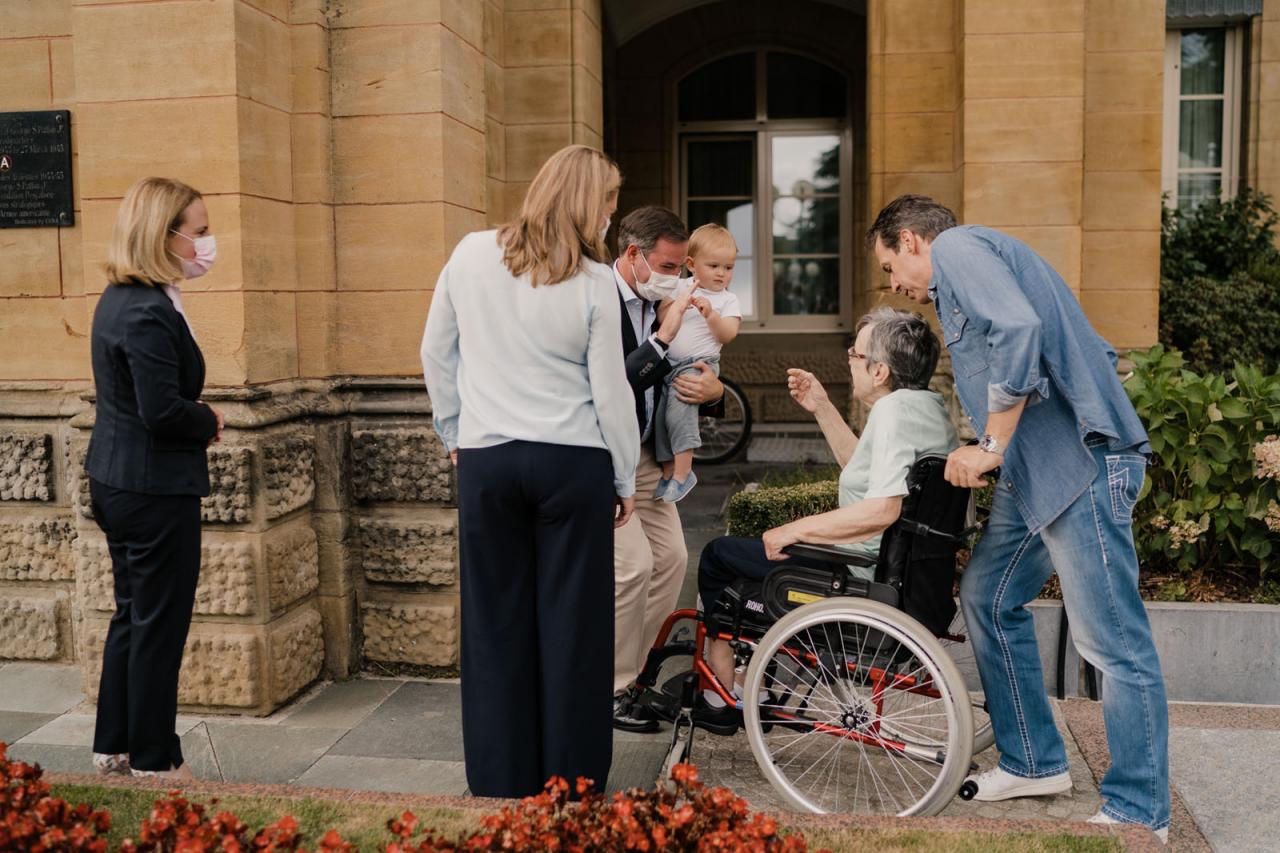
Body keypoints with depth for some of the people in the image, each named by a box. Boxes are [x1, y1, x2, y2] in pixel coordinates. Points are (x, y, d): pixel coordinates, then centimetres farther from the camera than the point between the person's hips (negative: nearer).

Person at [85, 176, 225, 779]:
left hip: (115, 480, 10)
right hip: (156, 489, -10)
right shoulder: (148, 312, -21)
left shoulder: (120, 299, 10)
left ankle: (114, 748, 32)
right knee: (159, 625, 3)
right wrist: (210, 421, -8)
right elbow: (163, 411, -26)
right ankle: (153, 762, 16)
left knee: (133, 615, 20)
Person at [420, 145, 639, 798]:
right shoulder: (593, 280, -7)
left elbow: (435, 354, 9)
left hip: (485, 457, 3)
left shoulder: (471, 254, 2)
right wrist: (625, 478, 8)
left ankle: (502, 781, 20)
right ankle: (572, 778, 17)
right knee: (572, 622, 7)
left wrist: (454, 431, 22)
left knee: (496, 621, 10)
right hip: (572, 459, -2)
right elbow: (610, 390, -3)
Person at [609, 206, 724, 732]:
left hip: (642, 454, 9)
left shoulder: (655, 303, 6)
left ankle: (627, 672, 21)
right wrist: (662, 339, -32)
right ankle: (610, 689, 6)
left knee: (671, 558, 7)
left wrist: (712, 388, -9)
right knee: (632, 565, -13)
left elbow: (682, 374, 13)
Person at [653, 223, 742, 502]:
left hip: (696, 364, -5)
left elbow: (727, 334, -8)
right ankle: (668, 473, 17)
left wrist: (711, 314, -22)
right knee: (658, 417, 2)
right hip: (666, 363, 5)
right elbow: (660, 320, 8)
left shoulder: (728, 300, 4)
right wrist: (671, 302, -9)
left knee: (679, 411, -23)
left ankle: (683, 472, -15)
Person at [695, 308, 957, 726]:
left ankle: (723, 694, 19)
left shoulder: (894, 409, -21)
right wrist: (822, 408, 17)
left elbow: (881, 509, -33)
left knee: (718, 555, 7)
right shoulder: (930, 404, 10)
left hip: (865, 576, -11)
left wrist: (794, 530, -23)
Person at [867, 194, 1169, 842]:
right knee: (987, 599, 17)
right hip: (1035, 467, 11)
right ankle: (1034, 763, 28)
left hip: (1080, 463, -11)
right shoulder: (962, 278, 24)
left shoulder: (958, 246, -5)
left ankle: (1139, 814, 6)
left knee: (1113, 641, -4)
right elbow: (1094, 351, 23)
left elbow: (1018, 330, -24)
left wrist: (991, 446, -17)